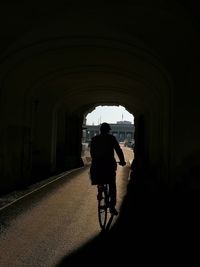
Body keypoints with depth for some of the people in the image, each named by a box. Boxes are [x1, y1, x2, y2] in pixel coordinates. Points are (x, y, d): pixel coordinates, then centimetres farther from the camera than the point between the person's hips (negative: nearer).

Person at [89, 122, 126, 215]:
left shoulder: (94, 139, 11)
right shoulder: (111, 138, 3)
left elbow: (92, 152, 17)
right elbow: (118, 150, 2)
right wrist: (122, 161, 14)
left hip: (97, 164, 2)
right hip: (109, 164, -2)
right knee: (112, 186, 5)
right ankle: (112, 207, -2)